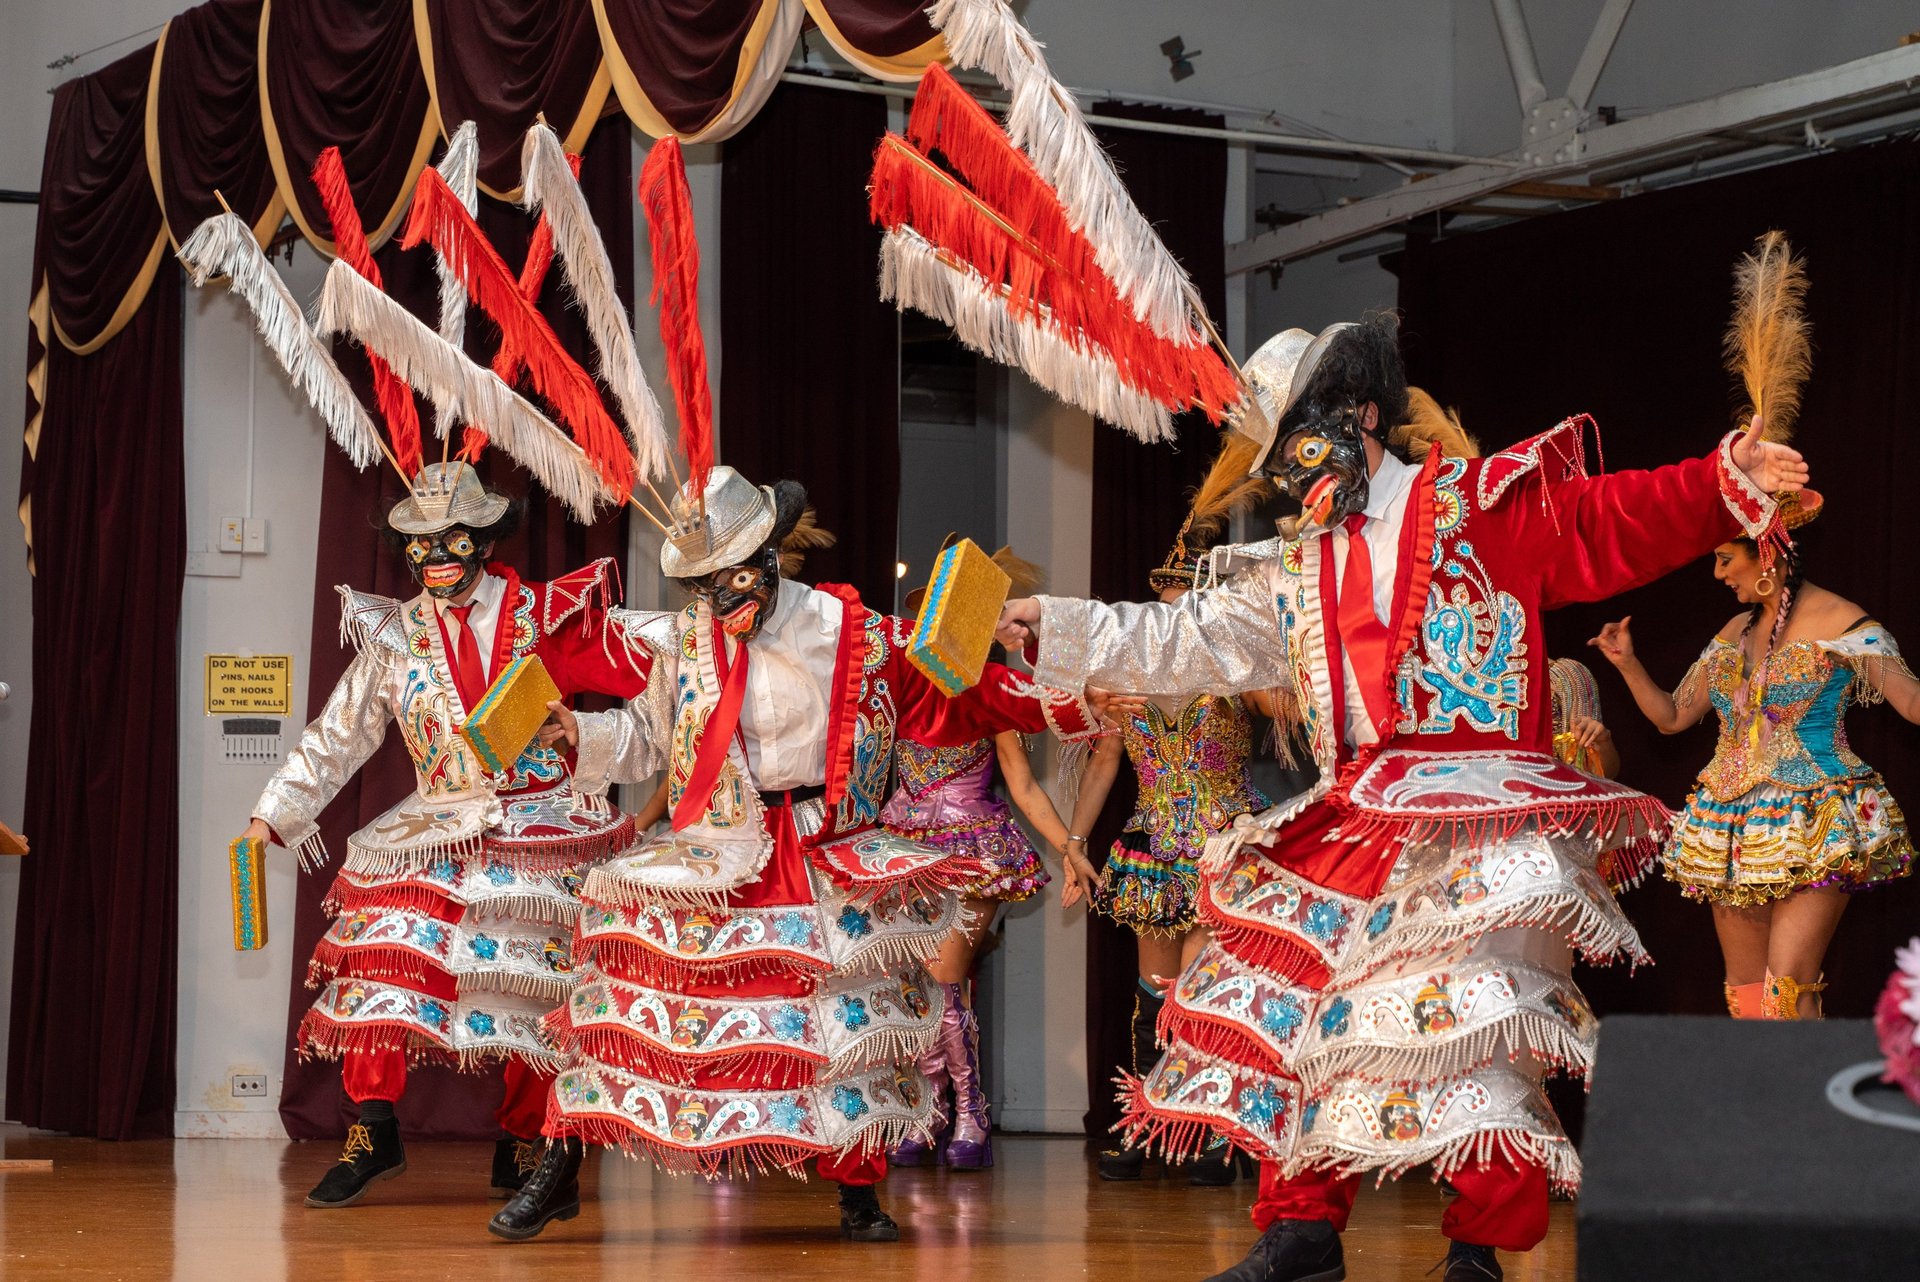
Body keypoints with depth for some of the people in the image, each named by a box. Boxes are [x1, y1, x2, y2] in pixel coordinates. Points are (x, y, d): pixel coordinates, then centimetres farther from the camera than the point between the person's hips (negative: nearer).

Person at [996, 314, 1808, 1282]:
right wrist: (1052, 628, 20)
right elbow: (1187, 642, 24)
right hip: (1351, 828, 7)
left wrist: (1725, 480, -20)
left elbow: (1616, 521, -5)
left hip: (1475, 818, -7)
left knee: (1465, 1021, -16)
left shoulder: (1478, 507, 3)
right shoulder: (1300, 574, 22)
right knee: (1290, 1005, 4)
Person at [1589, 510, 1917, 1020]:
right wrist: (1628, 665, 6)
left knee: (1788, 991, -17)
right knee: (1743, 991, 6)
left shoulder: (1840, 622, -5)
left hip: (1812, 829, -7)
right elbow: (1672, 716, 20)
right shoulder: (1736, 633, 15)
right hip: (1734, 830, 7)